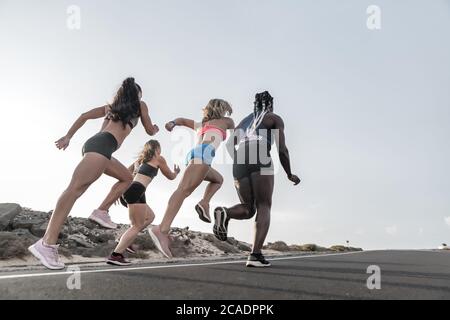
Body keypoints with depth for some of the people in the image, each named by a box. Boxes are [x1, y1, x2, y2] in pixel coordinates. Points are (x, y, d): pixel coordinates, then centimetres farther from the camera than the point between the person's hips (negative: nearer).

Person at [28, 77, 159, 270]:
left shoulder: (110, 107, 31)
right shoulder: (140, 105, 17)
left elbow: (84, 116, 23)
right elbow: (150, 131, 24)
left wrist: (68, 137, 23)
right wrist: (155, 129, 46)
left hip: (93, 144, 8)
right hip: (102, 145, -8)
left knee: (127, 178, 21)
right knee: (76, 188, -21)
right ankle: (48, 243, -29)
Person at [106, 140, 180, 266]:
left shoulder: (140, 160, 30)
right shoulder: (159, 158, 12)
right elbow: (170, 177, 23)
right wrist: (176, 172, 44)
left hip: (127, 189, 8)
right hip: (135, 191, -8)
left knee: (150, 216, 21)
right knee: (137, 226, -6)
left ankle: (124, 240, 9)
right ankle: (115, 255, -20)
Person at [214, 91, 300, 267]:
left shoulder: (245, 120, 34)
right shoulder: (275, 118, 20)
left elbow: (229, 144, 19)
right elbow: (282, 150, 9)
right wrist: (289, 174, 19)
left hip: (239, 161, 5)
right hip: (260, 158, -5)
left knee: (248, 209, 12)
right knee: (263, 206, -2)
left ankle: (224, 213, -22)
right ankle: (255, 254, -18)